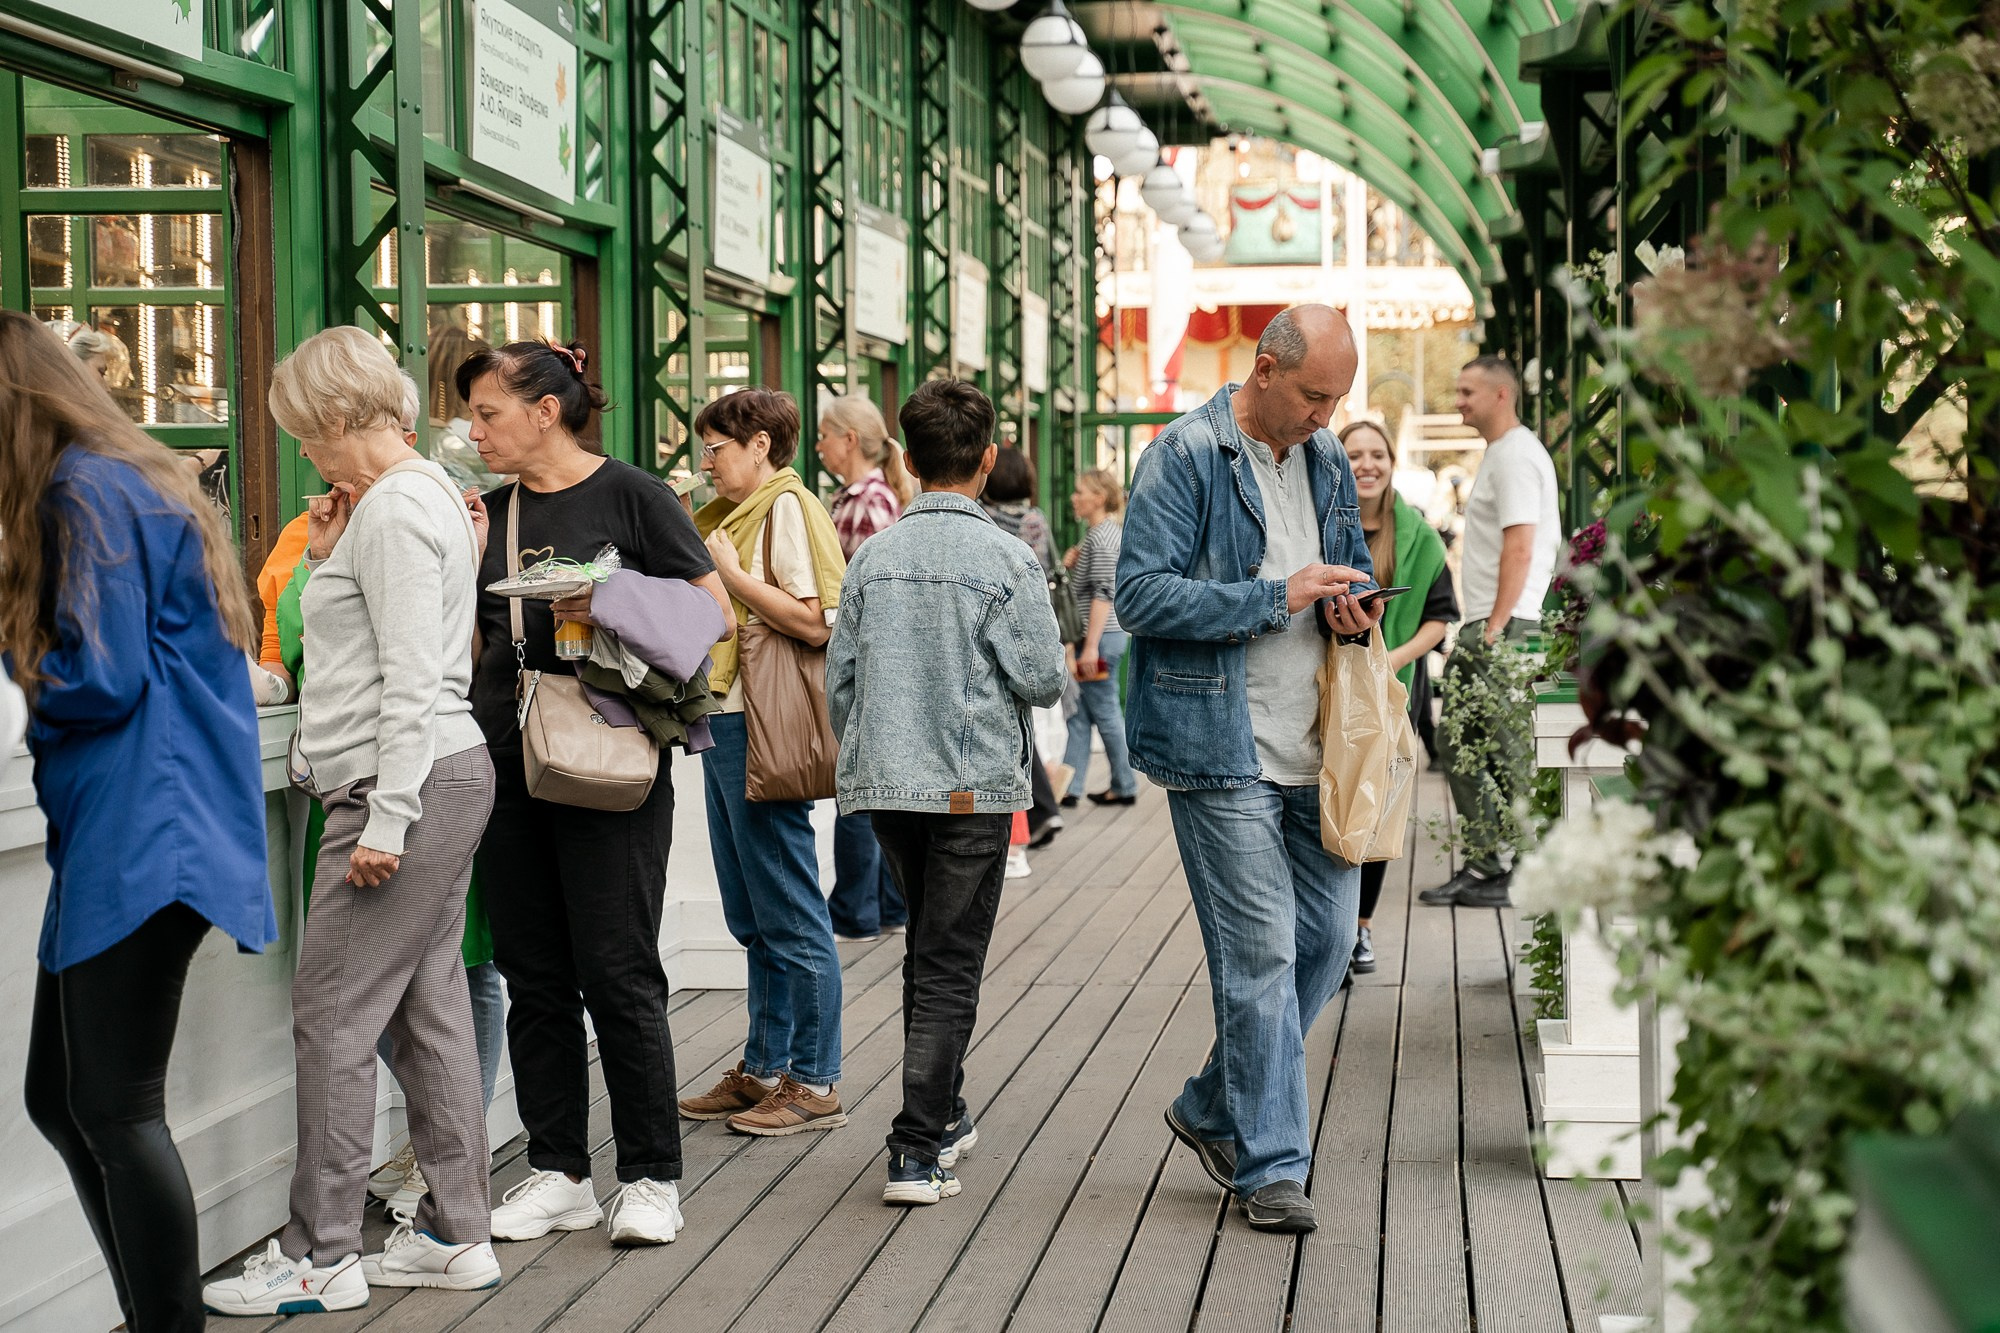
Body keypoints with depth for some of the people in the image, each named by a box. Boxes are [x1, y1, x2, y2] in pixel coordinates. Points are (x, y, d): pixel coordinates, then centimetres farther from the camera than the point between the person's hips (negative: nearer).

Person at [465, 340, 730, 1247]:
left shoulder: (628, 494, -3)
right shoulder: (490, 510, 13)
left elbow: (713, 609, -4)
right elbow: (471, 635, 15)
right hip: (507, 763, 6)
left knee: (617, 974, -3)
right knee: (533, 977, 9)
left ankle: (651, 1177, 8)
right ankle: (558, 1174, 18)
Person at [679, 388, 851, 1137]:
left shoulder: (788, 509, -10)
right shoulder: (733, 515, 20)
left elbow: (815, 621, -20)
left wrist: (731, 572, -14)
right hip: (723, 718, 10)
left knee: (790, 918, -4)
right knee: (753, 920, 14)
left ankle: (814, 1083, 3)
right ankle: (765, 1069, 22)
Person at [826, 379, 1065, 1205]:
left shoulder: (873, 558, 2)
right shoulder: (1007, 560, -10)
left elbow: (839, 677, 5)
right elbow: (1043, 680, -10)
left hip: (885, 782, 4)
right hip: (972, 785, -4)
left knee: (929, 944, 22)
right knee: (949, 965, 1)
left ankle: (942, 1113, 32)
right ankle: (918, 1151, -4)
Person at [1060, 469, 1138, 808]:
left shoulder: (1100, 537, -16)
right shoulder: (1112, 531, 14)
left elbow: (1103, 593, -22)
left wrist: (1091, 645, -23)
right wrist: (1074, 564, 6)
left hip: (1100, 636, -10)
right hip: (1104, 636, 10)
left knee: (1105, 712, 0)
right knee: (1079, 713, 8)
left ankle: (1125, 787, 10)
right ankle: (1070, 787, 9)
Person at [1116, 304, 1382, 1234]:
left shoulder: (1328, 461, 13)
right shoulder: (1184, 457, -9)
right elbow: (1142, 595, -17)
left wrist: (1355, 606, 1)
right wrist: (1280, 598, -20)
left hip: (1314, 751, 7)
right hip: (1221, 749, -7)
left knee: (1327, 937, 9)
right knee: (1260, 953, -5)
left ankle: (1214, 1109, 27)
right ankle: (1270, 1164, 5)